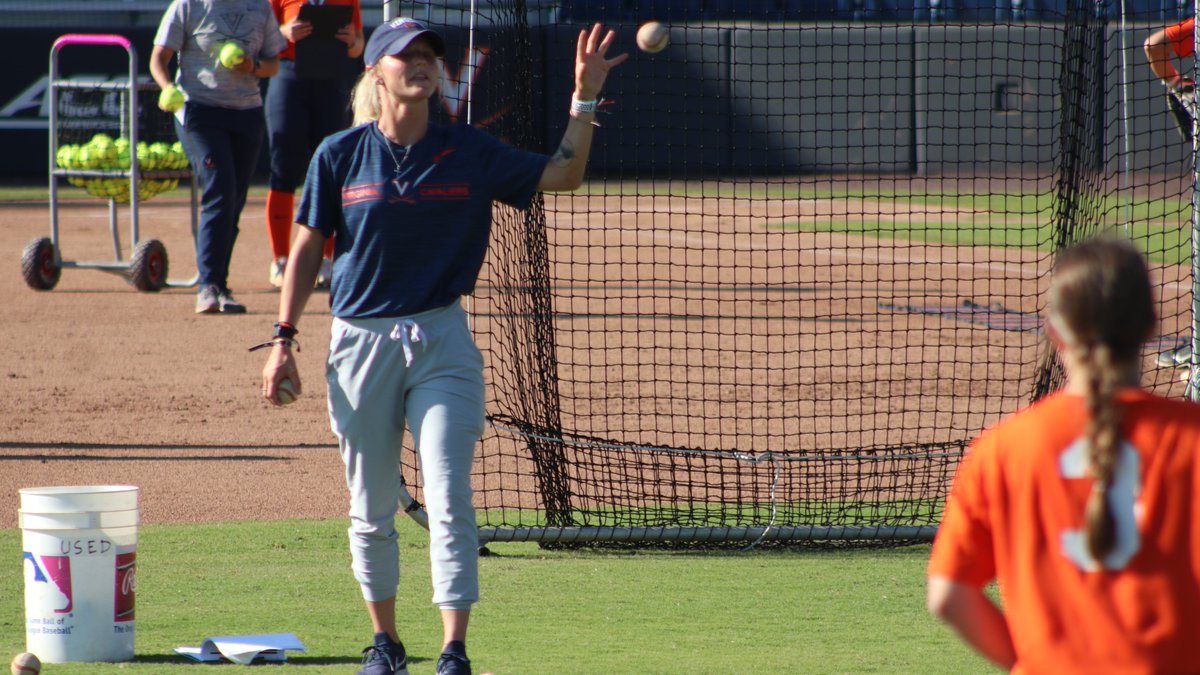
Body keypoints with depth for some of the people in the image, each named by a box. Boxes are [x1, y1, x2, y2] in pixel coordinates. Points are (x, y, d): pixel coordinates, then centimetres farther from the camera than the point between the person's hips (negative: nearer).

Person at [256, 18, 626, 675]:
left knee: (449, 500, -10)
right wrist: (283, 340, 0)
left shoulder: (468, 152, 2)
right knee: (370, 509, 8)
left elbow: (563, 174, 3)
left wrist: (584, 97, -9)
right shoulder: (340, 155, -1)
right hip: (361, 343, 0)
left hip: (442, 342, 0)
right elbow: (306, 250, 5)